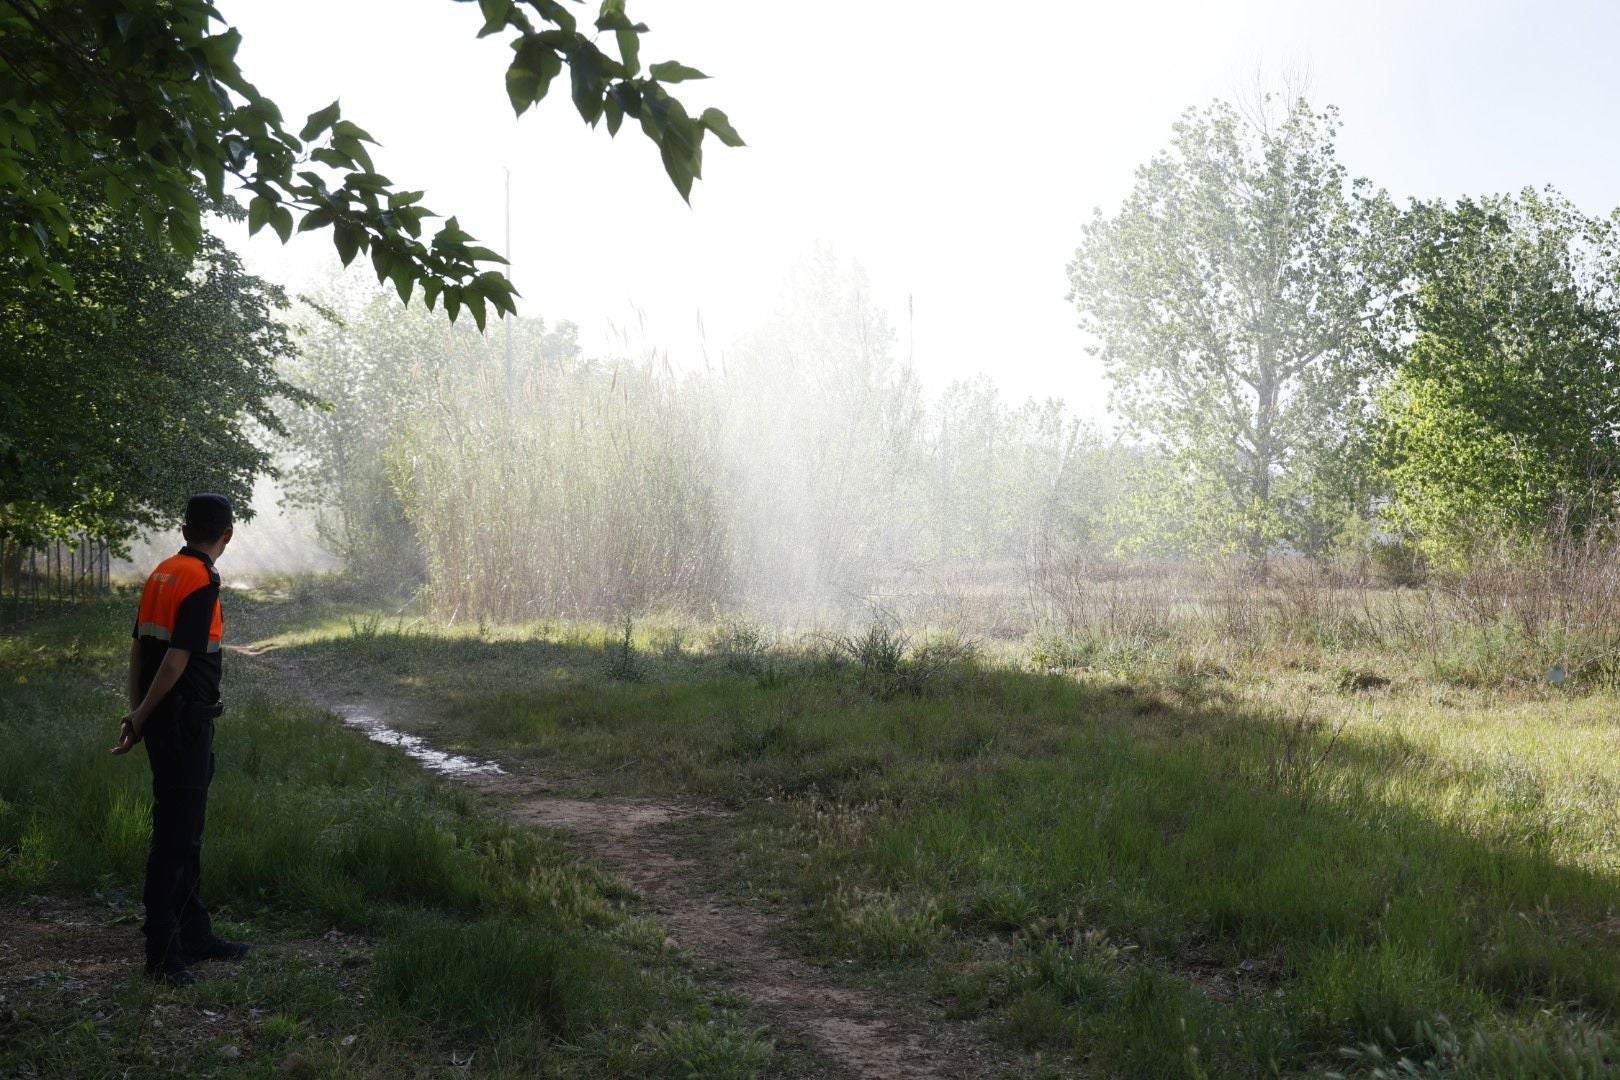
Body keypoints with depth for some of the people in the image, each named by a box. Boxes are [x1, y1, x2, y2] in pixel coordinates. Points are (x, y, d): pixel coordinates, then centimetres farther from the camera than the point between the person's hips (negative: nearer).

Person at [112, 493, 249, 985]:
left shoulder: (163, 572, 12)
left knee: (184, 831, 16)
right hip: (185, 721, -9)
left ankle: (194, 935, 26)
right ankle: (163, 952, -1)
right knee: (175, 835, -5)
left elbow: (138, 647, 13)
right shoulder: (201, 582, -16)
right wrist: (141, 718, -9)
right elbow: (177, 660, -19)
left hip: (163, 719, 9)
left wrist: (136, 710, 11)